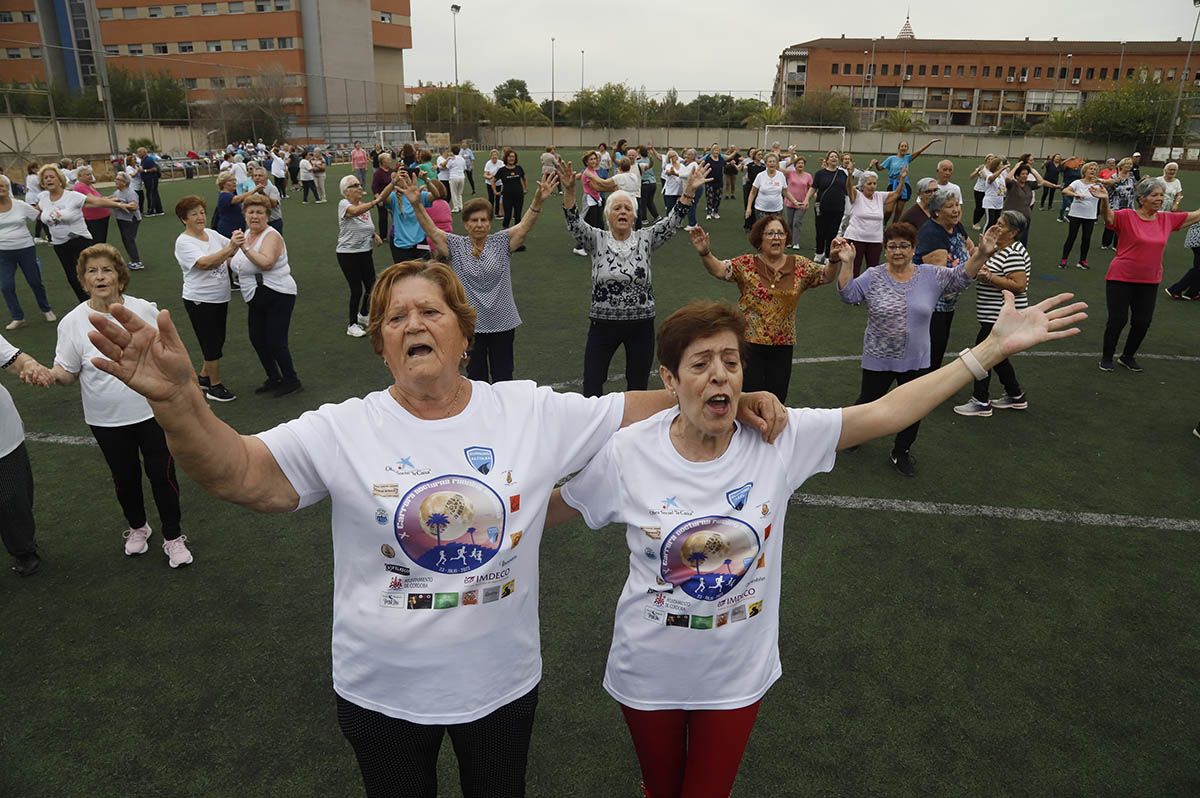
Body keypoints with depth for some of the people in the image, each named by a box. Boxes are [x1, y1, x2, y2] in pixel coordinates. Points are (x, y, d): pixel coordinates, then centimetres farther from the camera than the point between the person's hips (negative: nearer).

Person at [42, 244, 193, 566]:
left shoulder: (144, 309, -6)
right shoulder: (72, 322, -8)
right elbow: (68, 372, -5)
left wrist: (188, 377, 7)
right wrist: (52, 375, -26)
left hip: (153, 411, -1)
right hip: (107, 420, 1)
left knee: (162, 474, 5)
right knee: (125, 477, 18)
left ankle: (173, 537, 22)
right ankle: (137, 528, 42)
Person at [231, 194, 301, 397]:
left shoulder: (271, 236, -13)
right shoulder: (247, 234, 12)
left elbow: (266, 263, -31)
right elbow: (240, 264, 25)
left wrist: (244, 248, -33)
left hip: (278, 296, -9)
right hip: (256, 298, 9)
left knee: (275, 342, -6)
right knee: (257, 340, 11)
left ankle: (291, 381, 11)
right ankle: (274, 378, 28)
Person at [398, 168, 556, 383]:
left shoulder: (502, 242, -2)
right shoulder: (456, 246, -2)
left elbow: (525, 225, -15)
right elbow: (431, 230, -14)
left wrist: (538, 200, -33)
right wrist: (416, 204, -31)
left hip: (502, 322, 0)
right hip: (470, 324, 0)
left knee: (503, 377, 12)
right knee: (475, 377, 13)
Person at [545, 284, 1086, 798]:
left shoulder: (780, 438, -17)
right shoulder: (627, 453, -19)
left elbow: (885, 413, -17)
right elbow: (553, 508, -4)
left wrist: (993, 348, -19)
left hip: (737, 675, 1)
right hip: (648, 673, 0)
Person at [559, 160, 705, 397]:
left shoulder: (645, 239, 1)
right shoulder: (597, 240, -2)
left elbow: (672, 221, -9)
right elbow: (574, 223, -16)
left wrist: (689, 191, -22)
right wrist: (569, 190, -32)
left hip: (641, 324, 1)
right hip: (604, 323, -1)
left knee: (638, 386, 13)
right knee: (591, 385, 3)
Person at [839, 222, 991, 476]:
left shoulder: (931, 275, -2)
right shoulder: (873, 276, -8)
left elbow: (960, 277, -5)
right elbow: (848, 294, -16)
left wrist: (981, 254, -20)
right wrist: (847, 263, -29)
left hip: (916, 361, 2)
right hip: (878, 360, -2)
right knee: (868, 402, 13)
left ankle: (902, 452, 33)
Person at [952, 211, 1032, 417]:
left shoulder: (1014, 253, -18)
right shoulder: (999, 249, 12)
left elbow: (1019, 285, -26)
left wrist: (989, 277, -26)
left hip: (1003, 316, -10)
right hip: (993, 314, 10)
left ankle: (981, 402, 5)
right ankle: (1015, 396, 29)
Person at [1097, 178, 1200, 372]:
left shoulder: (1168, 219, 5)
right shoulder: (1126, 216, -11)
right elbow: (1107, 216, -30)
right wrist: (1104, 200, -50)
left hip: (1149, 282, 5)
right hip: (1120, 278, -5)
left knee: (1143, 322, 9)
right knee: (1118, 320, 0)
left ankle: (1128, 356, 29)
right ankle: (1106, 357, 19)